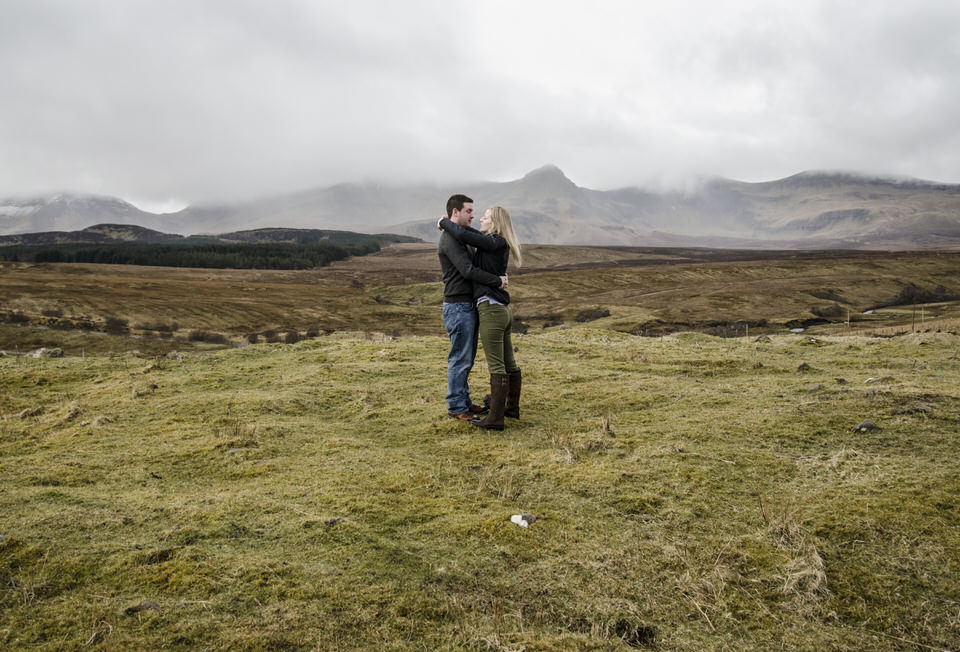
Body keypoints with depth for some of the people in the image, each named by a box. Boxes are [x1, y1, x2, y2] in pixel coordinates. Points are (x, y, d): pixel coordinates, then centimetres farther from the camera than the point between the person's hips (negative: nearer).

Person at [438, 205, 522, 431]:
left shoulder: (493, 243, -12)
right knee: (508, 363, 17)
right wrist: (450, 224, 21)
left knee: (496, 366, -7)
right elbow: (479, 237, 31)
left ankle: (495, 418, -2)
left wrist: (444, 223, -1)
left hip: (491, 310, -10)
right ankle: (512, 407, 30)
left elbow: (462, 235, -21)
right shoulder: (500, 245, 14)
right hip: (504, 310, 10)